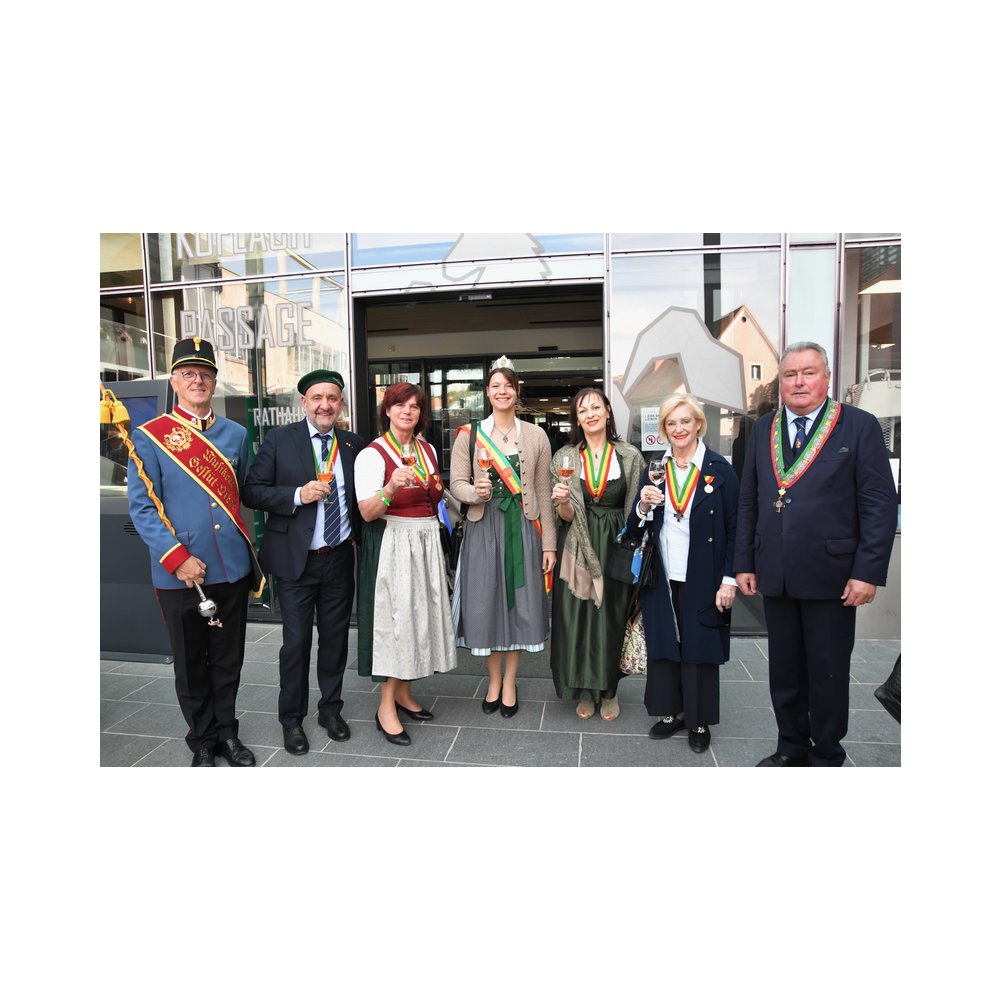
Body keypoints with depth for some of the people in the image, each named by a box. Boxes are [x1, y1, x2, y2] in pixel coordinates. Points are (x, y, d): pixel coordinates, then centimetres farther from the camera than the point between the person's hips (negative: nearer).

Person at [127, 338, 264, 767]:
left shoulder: (235, 434, 7)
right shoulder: (149, 437, -4)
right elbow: (141, 509, -7)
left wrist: (249, 554, 8)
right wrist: (177, 558, -16)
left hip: (232, 570, 3)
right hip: (178, 573, -3)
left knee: (228, 660, 15)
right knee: (190, 665, 13)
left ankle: (227, 732, 33)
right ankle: (202, 741, 31)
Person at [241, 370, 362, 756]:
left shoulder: (353, 445, 5)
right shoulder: (279, 439, -3)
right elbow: (252, 491, -7)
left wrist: (357, 534, -3)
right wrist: (297, 495, -20)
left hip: (340, 559, 3)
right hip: (296, 560, -3)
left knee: (335, 636, 14)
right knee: (296, 641, 6)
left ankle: (331, 708, 33)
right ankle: (292, 720, 25)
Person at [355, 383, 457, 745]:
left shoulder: (428, 450, 12)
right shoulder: (372, 454, -8)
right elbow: (367, 512, -19)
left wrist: (437, 491, 8)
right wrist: (390, 488, -34)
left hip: (426, 542, 7)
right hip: (391, 542, -7)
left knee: (420, 612, 10)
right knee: (393, 616, -5)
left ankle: (402, 691, 27)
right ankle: (386, 707, 7)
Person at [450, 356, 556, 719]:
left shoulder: (536, 436, 5)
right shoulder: (469, 434, 3)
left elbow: (543, 493, 4)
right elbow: (456, 483, 3)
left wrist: (549, 544, 1)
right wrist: (475, 492, -21)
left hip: (523, 527, 1)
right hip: (484, 527, 0)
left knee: (521, 602, 5)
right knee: (486, 603, 5)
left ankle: (509, 682, 26)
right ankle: (493, 679, 27)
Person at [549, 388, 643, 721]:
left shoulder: (630, 456, 2)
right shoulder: (564, 458, 3)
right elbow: (567, 516, -2)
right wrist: (563, 501, -23)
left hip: (617, 547, 0)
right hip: (578, 549, 0)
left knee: (613, 617, 6)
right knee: (578, 616, 3)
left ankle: (609, 690, 27)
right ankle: (585, 691, 23)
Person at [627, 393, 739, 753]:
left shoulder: (719, 470, -4)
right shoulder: (654, 470, 5)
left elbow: (734, 529, -4)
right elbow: (635, 529, 7)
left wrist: (729, 579, -9)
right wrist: (643, 506, -14)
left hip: (702, 581, -3)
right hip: (662, 578, 3)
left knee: (699, 647, 7)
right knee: (664, 643, 10)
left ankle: (699, 721, 24)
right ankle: (671, 711, 28)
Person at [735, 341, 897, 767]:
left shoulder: (860, 426, -2)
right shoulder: (762, 429, 9)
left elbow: (881, 505, -6)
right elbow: (748, 502, 10)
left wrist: (868, 572, -12)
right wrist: (745, 563, 6)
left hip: (831, 576, -4)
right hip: (776, 575, 4)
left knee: (828, 673, 8)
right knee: (784, 671, 15)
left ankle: (826, 755, 27)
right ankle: (792, 748, 33)